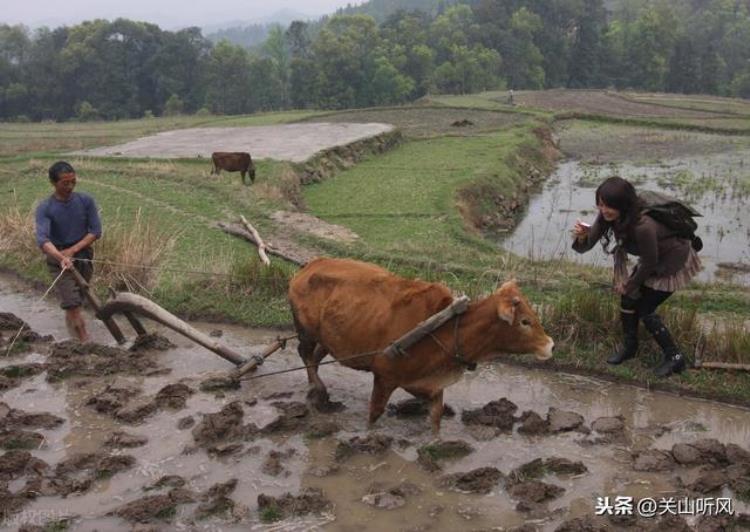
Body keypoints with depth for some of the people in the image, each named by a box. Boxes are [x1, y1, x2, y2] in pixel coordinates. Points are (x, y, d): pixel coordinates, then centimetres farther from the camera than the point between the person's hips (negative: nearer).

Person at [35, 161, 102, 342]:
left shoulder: (86, 201, -9)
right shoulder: (44, 209, -16)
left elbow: (96, 231, -7)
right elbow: (42, 239, -28)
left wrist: (72, 250, -18)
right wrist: (61, 257, -46)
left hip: (83, 255, 3)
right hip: (59, 259, -3)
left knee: (79, 298, 16)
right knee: (72, 302, -13)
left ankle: (70, 320, 46)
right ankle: (85, 341, -10)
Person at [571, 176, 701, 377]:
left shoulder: (643, 226, -40)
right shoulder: (608, 216, -19)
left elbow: (650, 263, -24)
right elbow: (586, 246, -14)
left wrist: (630, 285, -8)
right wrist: (582, 236, -37)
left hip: (674, 262, -7)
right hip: (652, 259, 7)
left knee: (645, 308, -4)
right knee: (628, 298, 6)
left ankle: (674, 357, 11)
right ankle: (629, 347, 28)